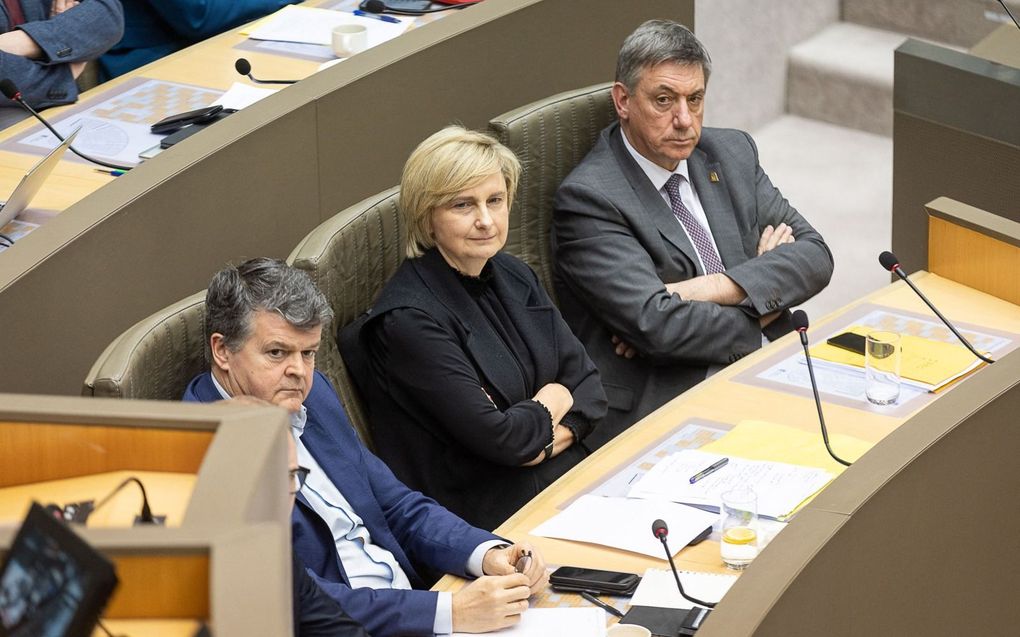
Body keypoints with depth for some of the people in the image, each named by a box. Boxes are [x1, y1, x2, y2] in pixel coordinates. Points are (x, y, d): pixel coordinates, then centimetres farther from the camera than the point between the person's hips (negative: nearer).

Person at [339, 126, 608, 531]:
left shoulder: (512, 276, 11)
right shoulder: (408, 318, -15)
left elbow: (588, 385, 10)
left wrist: (558, 434, -10)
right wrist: (548, 407, 1)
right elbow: (497, 436, -18)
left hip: (570, 476, 8)